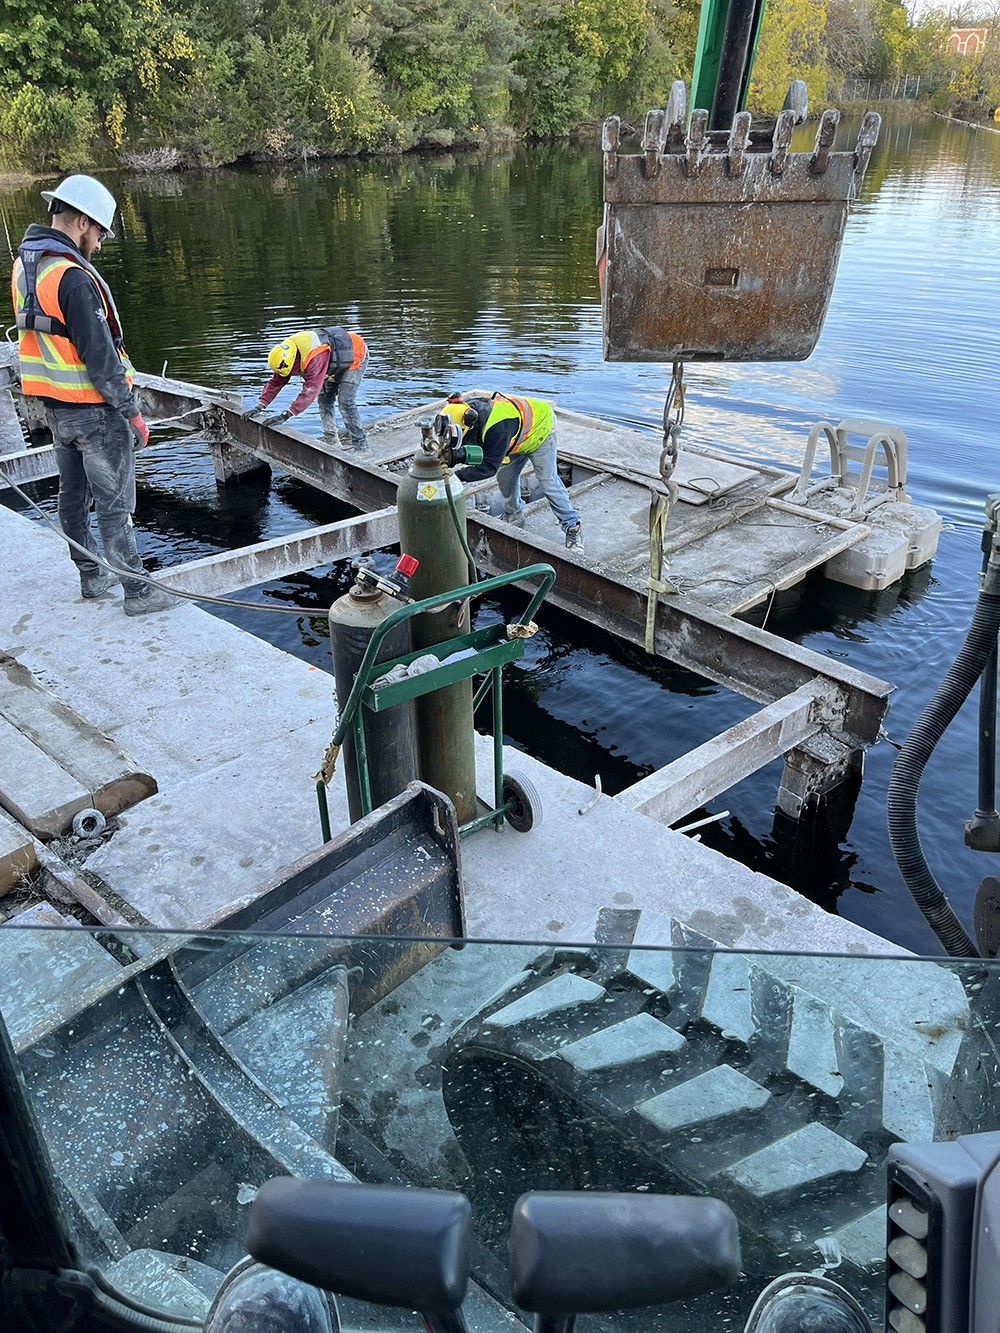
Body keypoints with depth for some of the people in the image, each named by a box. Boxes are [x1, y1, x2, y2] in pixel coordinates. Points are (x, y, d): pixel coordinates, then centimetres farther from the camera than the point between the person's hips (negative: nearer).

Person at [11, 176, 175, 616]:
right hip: (94, 412, -9)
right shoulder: (73, 278, -22)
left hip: (55, 407, 9)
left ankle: (91, 576, 30)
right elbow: (99, 356, -23)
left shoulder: (24, 265, 8)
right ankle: (137, 592, 5)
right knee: (114, 504, -3)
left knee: (73, 496, 17)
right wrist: (131, 411, -16)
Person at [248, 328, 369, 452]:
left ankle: (361, 447, -15)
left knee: (345, 401, -18)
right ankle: (332, 442, 15)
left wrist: (285, 416, -48)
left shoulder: (315, 358, -42)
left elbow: (310, 390, -46)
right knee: (324, 399, 5)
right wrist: (259, 407, -17)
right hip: (335, 364, 9)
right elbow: (275, 382, -8)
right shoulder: (286, 353, -14)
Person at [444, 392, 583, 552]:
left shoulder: (497, 428, -47)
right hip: (517, 436, 8)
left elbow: (489, 467, -43)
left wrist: (458, 475, -46)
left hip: (539, 428, -8)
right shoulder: (468, 411, -23)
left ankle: (573, 528, -2)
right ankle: (514, 520, 26)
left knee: (547, 480, -9)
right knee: (505, 477, 6)